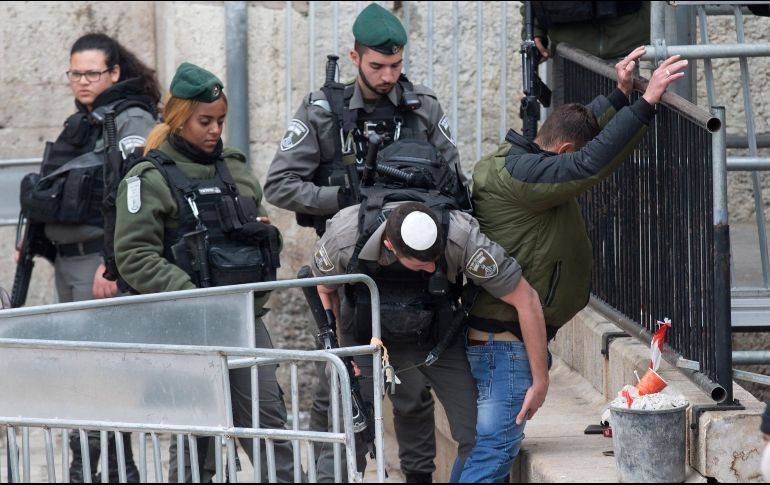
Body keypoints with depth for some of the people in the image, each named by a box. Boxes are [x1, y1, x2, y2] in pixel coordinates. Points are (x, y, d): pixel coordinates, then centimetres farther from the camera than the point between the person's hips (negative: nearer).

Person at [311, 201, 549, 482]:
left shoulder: (462, 239, -37)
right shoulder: (344, 239, -33)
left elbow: (526, 299, -27)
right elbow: (324, 289, -7)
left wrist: (540, 382, -21)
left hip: (437, 335, 0)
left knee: (478, 436, -10)